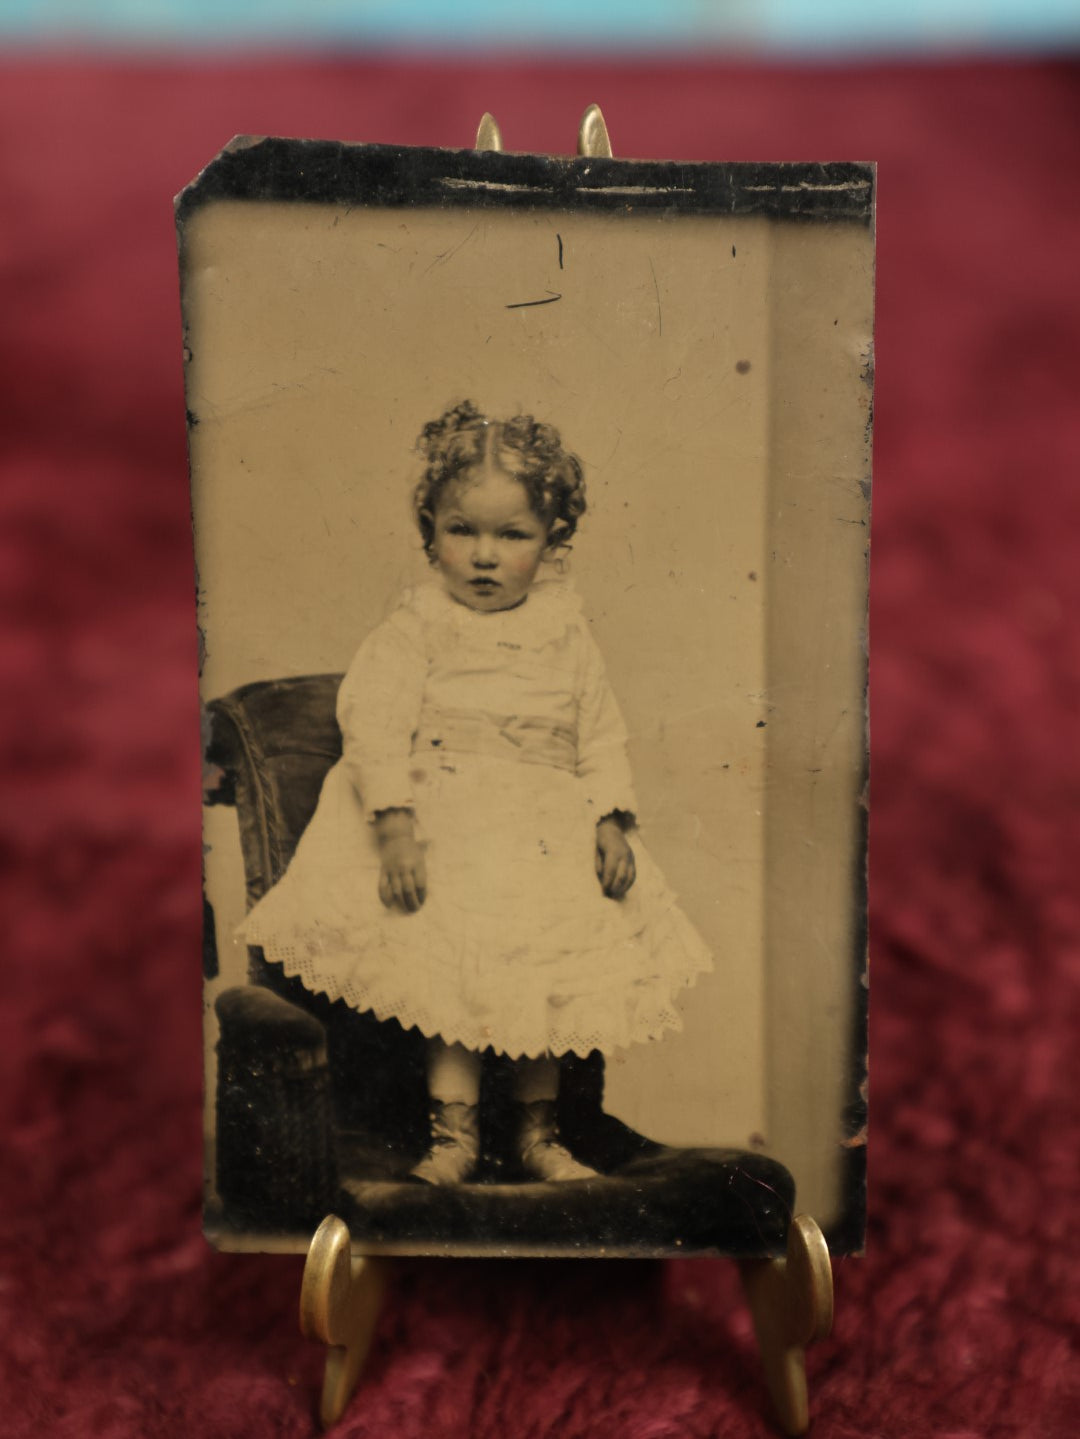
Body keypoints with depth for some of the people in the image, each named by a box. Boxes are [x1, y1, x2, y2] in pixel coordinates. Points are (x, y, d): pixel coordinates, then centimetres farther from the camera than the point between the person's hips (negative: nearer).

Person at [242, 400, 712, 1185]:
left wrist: (612, 822, -3)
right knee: (458, 964, -11)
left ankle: (539, 1129, 22)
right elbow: (374, 720, -13)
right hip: (447, 822, -3)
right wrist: (395, 824, -23)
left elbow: (602, 737, 9)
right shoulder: (415, 627, -4)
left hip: (550, 832, 3)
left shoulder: (568, 634, 6)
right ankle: (454, 1128, 8)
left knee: (555, 970, 3)